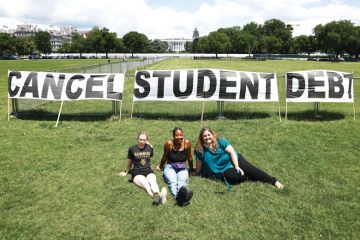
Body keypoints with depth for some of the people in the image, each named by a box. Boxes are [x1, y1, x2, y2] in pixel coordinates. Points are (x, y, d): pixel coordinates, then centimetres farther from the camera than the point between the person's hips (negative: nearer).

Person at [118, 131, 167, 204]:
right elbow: (129, 162, 18)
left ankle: (158, 194, -67)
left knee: (153, 182, -35)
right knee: (146, 185, -36)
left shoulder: (150, 148, 8)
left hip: (148, 171, 3)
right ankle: (156, 196, -68)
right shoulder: (132, 149, 2)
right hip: (137, 173, -3)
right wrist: (126, 172, 31)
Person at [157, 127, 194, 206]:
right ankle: (177, 197, -68)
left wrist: (192, 168, 28)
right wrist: (160, 167, 28)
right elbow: (164, 157, 14)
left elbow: (189, 157, 15)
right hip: (170, 167, -1)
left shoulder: (187, 143, -1)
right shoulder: (169, 143, -5)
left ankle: (183, 194, -69)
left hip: (182, 168, 1)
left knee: (182, 181, -36)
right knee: (173, 182, -36)